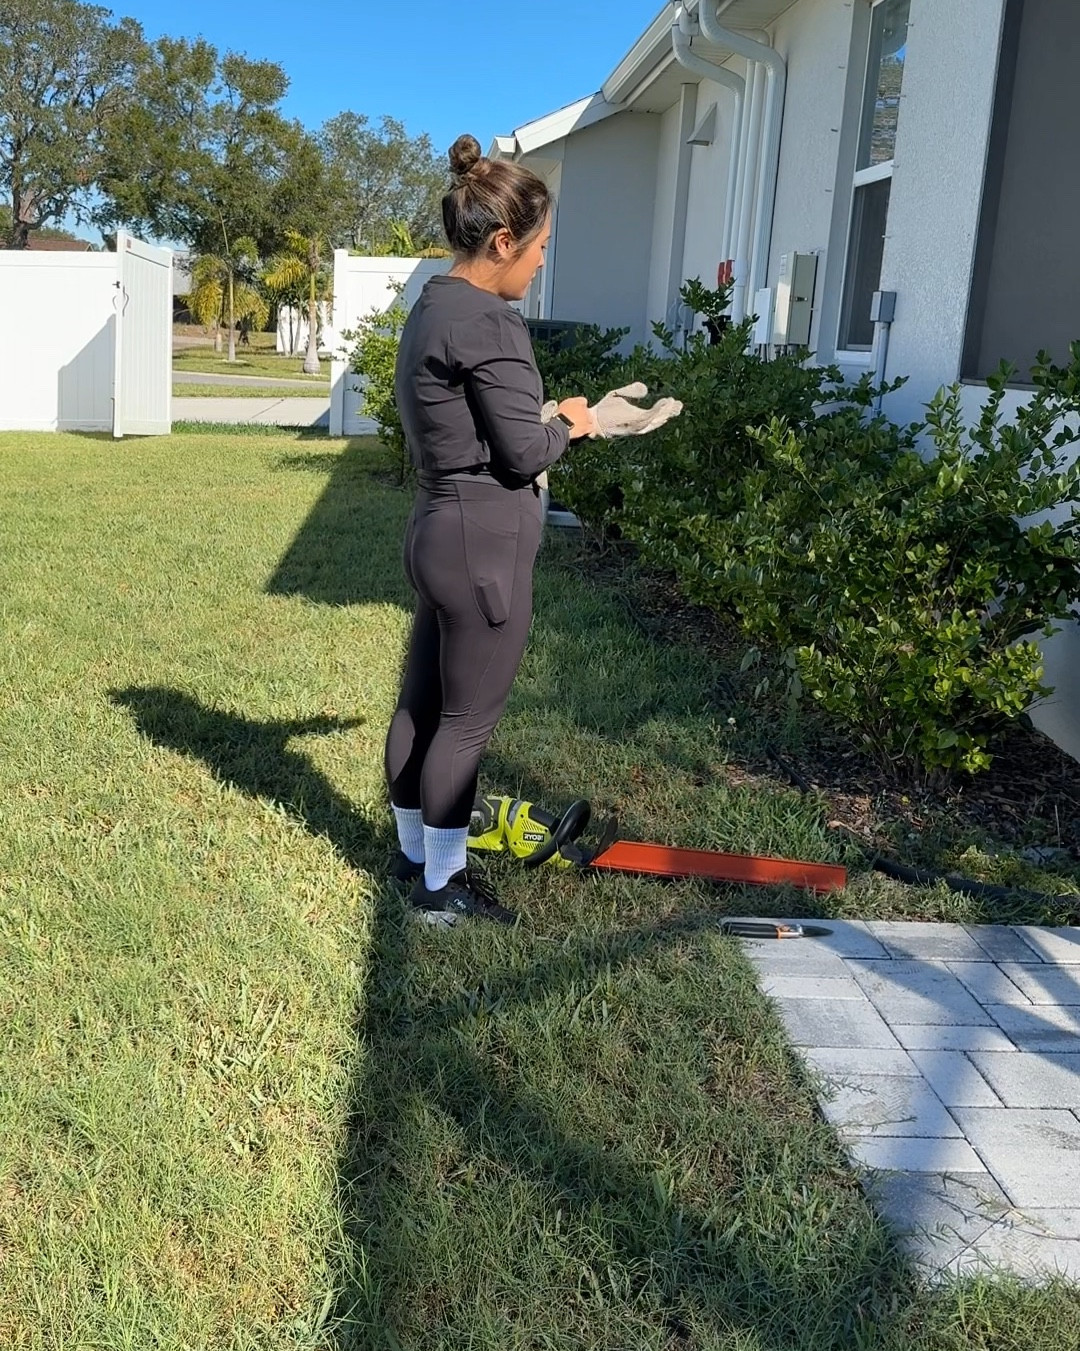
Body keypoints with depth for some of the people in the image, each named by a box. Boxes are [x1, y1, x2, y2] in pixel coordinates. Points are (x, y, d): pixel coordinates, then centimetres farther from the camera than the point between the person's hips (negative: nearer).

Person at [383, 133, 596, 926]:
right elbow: (523, 454, -16)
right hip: (484, 543, -10)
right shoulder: (488, 322, -18)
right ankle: (441, 889, 15)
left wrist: (543, 417, 11)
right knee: (467, 720, 2)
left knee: (423, 702, 17)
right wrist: (566, 423, 2)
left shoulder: (433, 308, 12)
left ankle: (416, 854, 32)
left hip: (442, 531, 10)